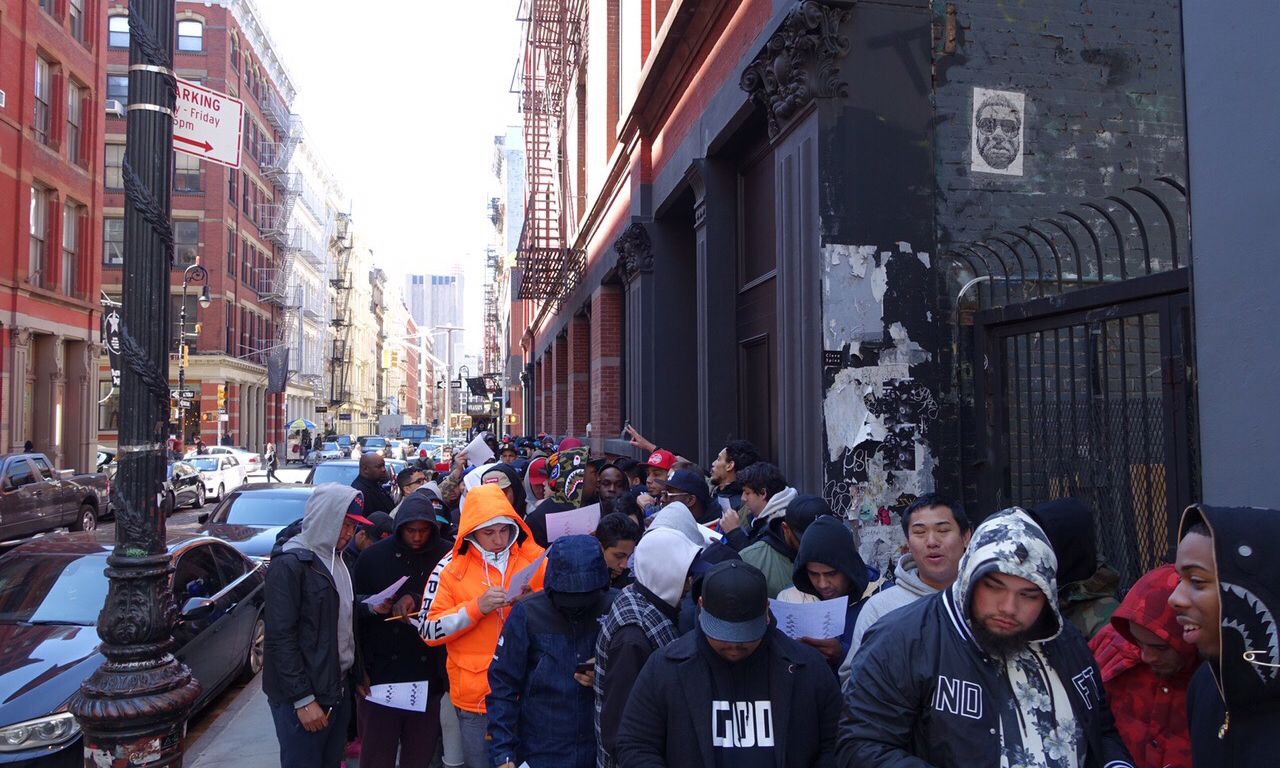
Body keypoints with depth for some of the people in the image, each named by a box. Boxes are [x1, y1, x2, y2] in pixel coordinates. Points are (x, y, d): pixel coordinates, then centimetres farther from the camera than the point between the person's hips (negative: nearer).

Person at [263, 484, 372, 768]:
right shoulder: (289, 564, -14)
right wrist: (303, 699, -19)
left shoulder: (335, 560, 14)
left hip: (339, 689, 8)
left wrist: (357, 677, 15)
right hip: (302, 697, -8)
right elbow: (280, 637, -18)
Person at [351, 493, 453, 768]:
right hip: (382, 670, 0)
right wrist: (371, 607, -11)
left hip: (428, 672, 0)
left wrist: (417, 601, -17)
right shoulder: (374, 555, 1)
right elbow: (354, 605, 8)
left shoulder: (448, 555, -4)